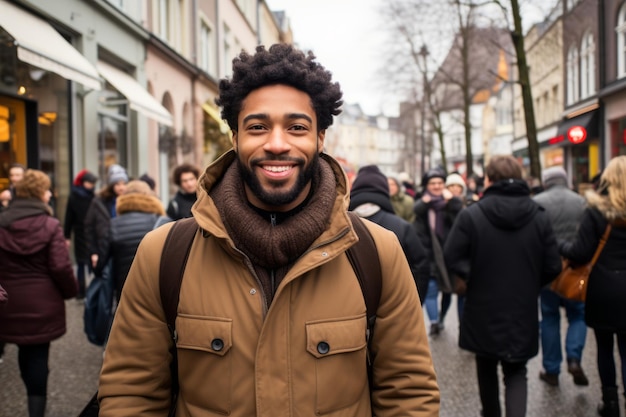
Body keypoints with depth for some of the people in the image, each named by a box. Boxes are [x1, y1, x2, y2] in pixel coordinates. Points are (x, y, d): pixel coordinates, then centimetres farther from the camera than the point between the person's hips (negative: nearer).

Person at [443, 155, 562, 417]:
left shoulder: (471, 215, -15)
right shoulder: (539, 216, -5)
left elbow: (452, 257, -15)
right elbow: (553, 266, -3)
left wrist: (475, 276, 3)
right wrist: (529, 285, 13)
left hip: (483, 309, -1)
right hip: (523, 311, 1)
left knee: (486, 366, 21)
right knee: (516, 372, 12)